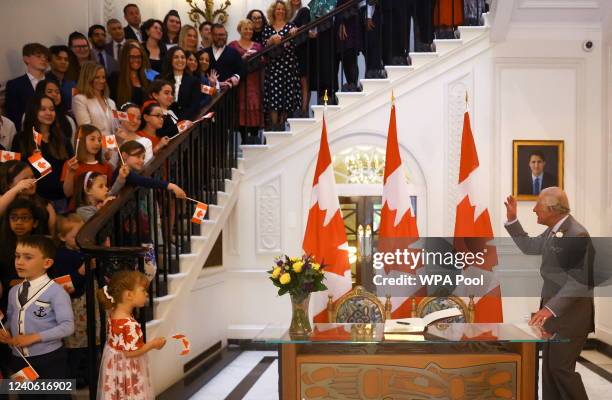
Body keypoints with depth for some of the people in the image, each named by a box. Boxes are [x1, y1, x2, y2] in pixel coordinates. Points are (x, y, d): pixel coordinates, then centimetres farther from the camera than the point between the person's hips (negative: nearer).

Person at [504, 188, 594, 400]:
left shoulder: (577, 235, -21)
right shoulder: (552, 231, 8)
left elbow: (579, 280, -25)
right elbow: (529, 247, 23)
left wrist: (551, 308, -31)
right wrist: (512, 220, 13)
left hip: (571, 314, -9)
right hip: (554, 310, 9)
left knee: (561, 367, -5)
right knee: (549, 367, 12)